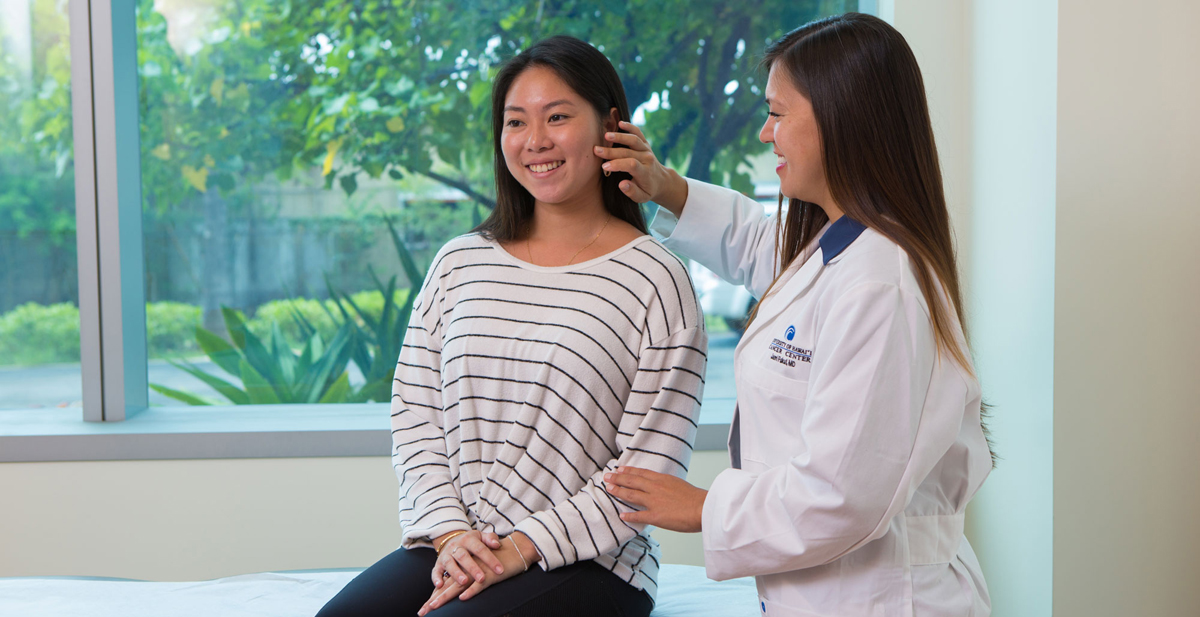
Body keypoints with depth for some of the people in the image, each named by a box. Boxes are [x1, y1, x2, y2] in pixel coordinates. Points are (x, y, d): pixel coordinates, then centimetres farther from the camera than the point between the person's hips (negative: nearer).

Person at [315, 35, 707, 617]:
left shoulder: (655, 280, -2)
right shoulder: (458, 264, 12)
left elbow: (650, 468, -7)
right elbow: (414, 417, 9)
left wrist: (519, 550, -13)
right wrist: (449, 533, -7)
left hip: (587, 564, -4)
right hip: (448, 548, 4)